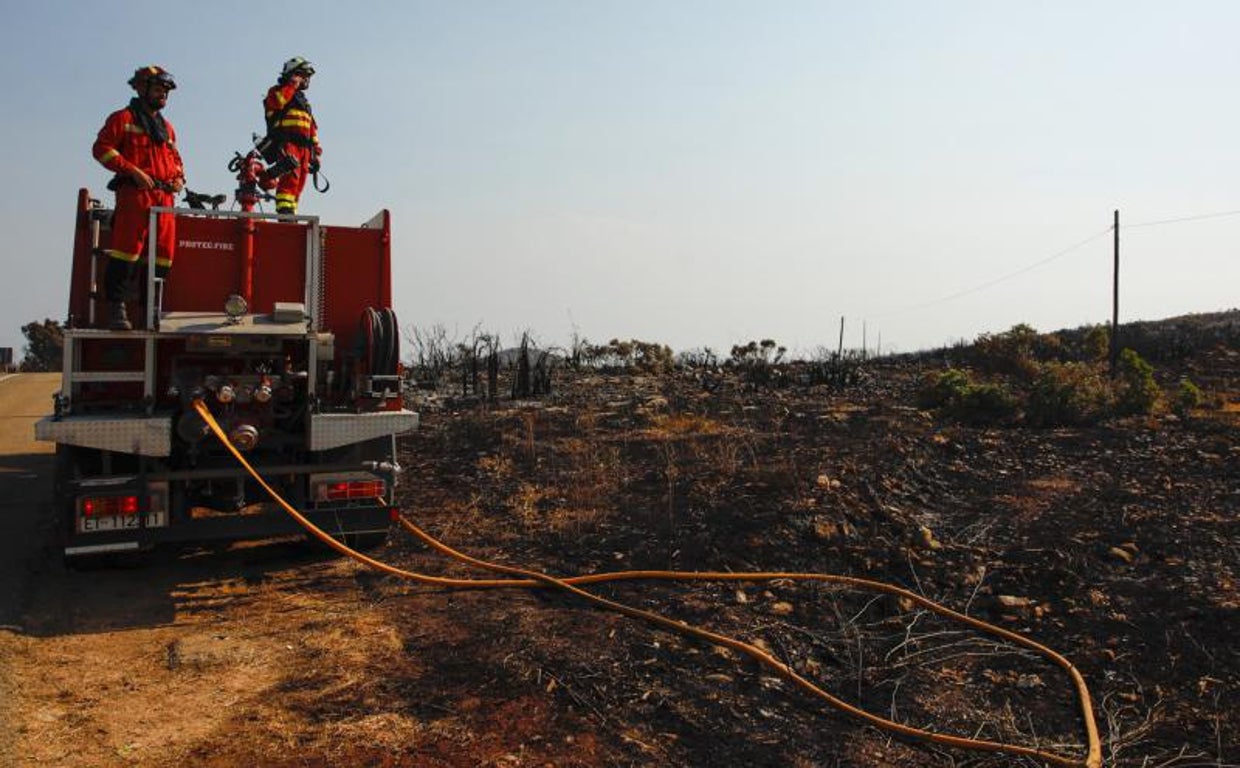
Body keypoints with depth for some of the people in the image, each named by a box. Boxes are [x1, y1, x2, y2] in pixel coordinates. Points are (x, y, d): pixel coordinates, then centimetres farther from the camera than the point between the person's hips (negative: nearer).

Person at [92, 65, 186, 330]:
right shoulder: (123, 118, 6)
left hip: (165, 197, 6)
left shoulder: (167, 127, 26)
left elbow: (175, 158, 32)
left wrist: (179, 177, 10)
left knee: (163, 254, 2)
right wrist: (132, 170, -13)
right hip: (134, 193, -6)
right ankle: (116, 307, -8)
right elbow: (102, 148, -3)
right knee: (127, 249, -12)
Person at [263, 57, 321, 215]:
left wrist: (315, 153, 22)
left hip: (304, 147, 8)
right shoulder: (278, 91, 11)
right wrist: (292, 85, -6)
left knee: (298, 184, 1)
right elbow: (275, 102, -15)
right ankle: (284, 211, -36)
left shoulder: (303, 101, 34)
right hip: (286, 142, -8)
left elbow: (312, 129, 30)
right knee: (290, 177, -25)